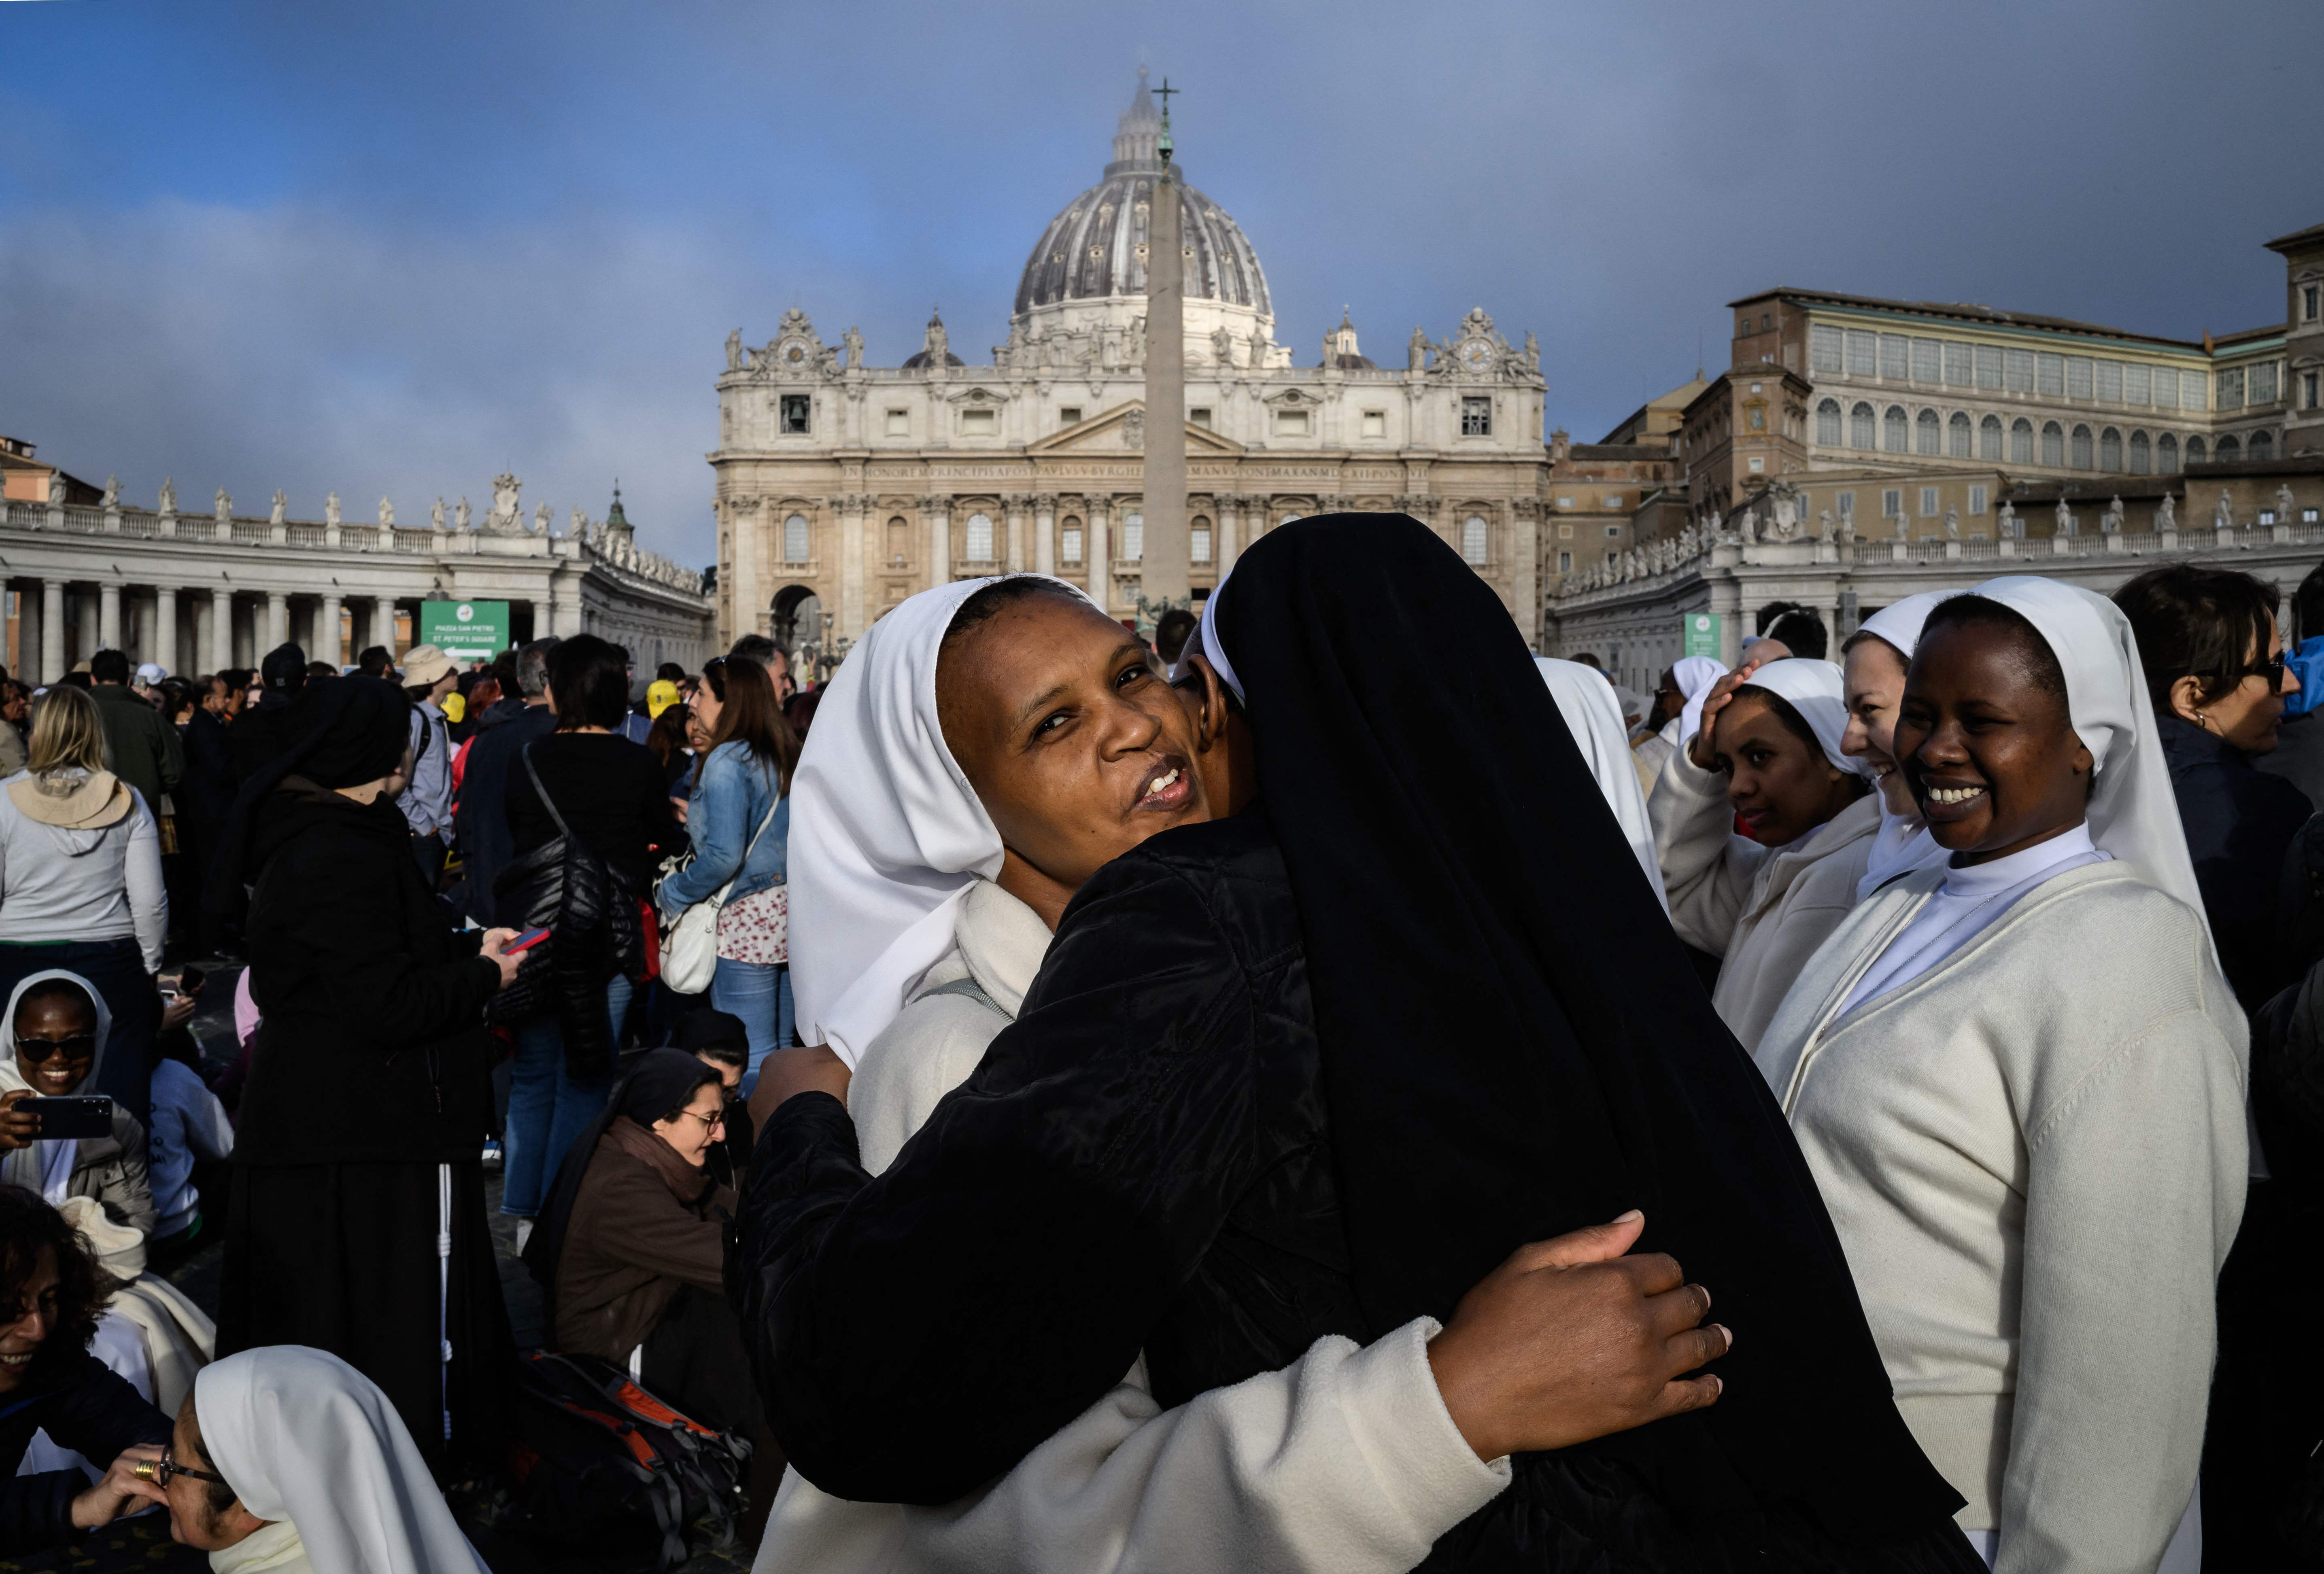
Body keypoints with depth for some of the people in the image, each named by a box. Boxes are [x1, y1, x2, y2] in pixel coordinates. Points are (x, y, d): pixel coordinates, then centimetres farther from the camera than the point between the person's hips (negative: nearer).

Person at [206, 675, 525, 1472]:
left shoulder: (304, 839, 10)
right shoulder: (344, 859, -23)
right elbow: (387, 1007, -25)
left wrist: (466, 949, 12)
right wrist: (483, 975, -11)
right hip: (365, 1140, -11)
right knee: (386, 1317, 0)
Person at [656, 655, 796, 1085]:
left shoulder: (727, 760, -12)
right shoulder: (785, 756, 11)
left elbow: (724, 856, -19)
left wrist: (673, 893, -4)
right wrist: (699, 821, 27)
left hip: (747, 920, -8)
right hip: (791, 914, 8)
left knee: (749, 1056, -3)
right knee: (785, 1049, 13)